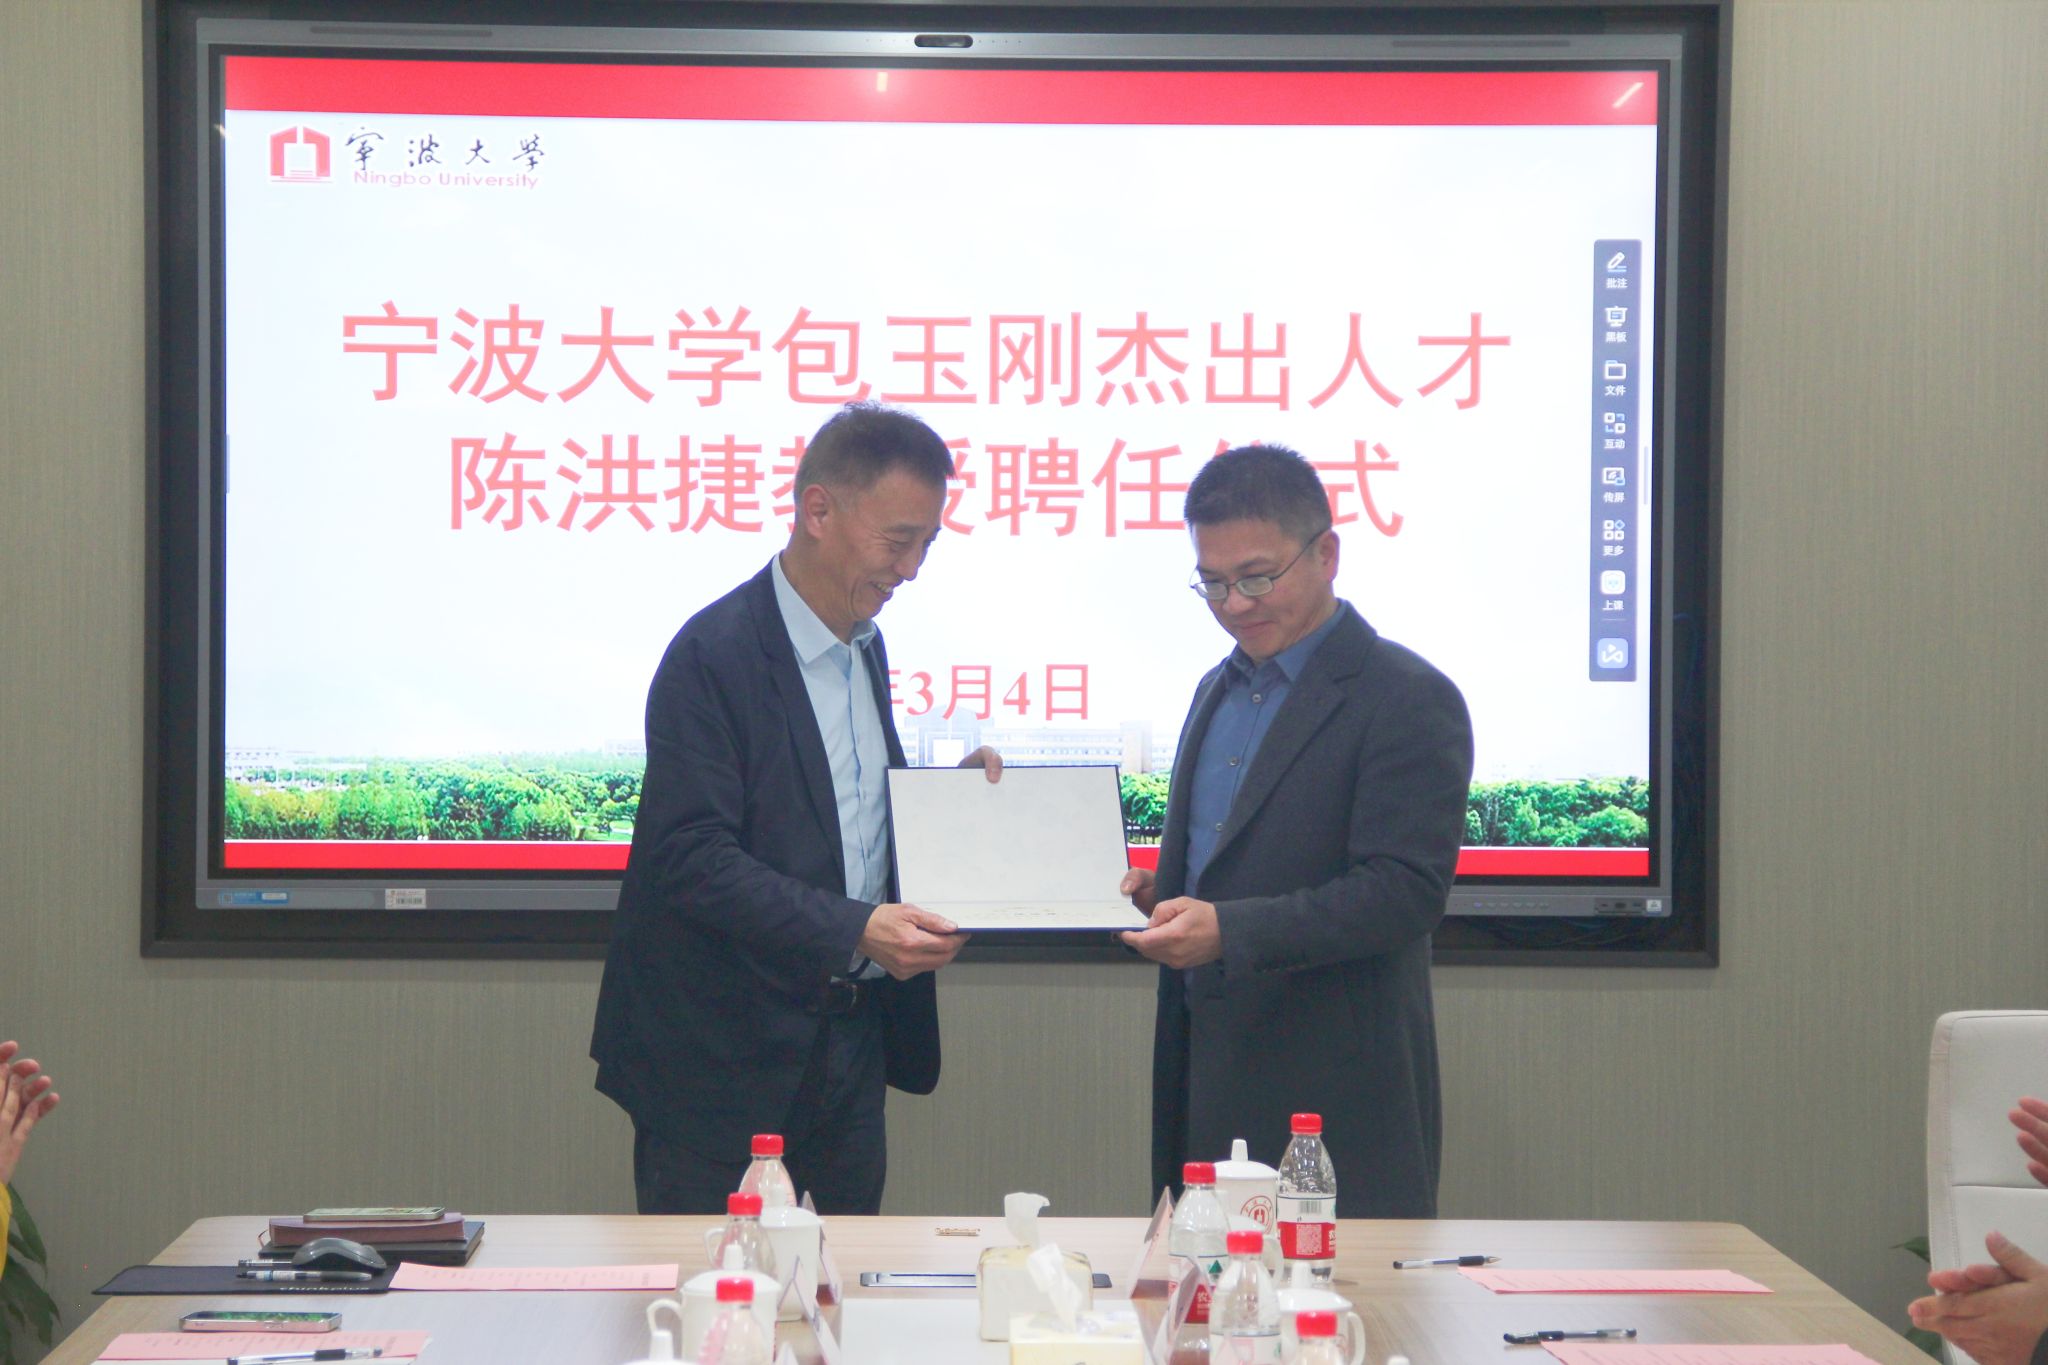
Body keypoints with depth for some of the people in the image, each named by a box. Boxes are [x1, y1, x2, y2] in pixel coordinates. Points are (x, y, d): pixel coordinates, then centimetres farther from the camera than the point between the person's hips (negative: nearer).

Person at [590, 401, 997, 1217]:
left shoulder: (863, 645, 12)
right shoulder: (714, 654, -15)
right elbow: (691, 857, -22)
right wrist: (855, 929, -29)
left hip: (850, 1043, 8)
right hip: (726, 1057, -8)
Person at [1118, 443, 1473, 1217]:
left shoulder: (1407, 701, -9)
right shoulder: (1221, 688, 17)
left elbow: (1405, 892, -17)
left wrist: (1227, 928, -25)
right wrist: (1155, 893, 4)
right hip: (1208, 1080, 7)